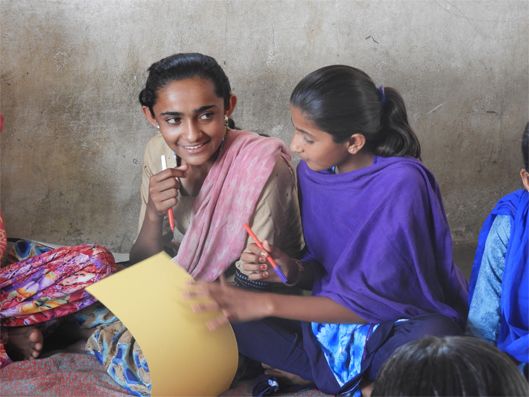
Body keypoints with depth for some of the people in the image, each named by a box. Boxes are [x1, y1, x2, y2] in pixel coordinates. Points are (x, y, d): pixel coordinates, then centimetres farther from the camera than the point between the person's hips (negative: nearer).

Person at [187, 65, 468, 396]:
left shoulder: (401, 182, -22)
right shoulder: (312, 171, -3)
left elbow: (376, 297, -25)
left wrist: (265, 303, -29)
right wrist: (293, 271, -15)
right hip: (334, 318, 6)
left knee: (433, 338, -41)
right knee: (226, 320, -14)